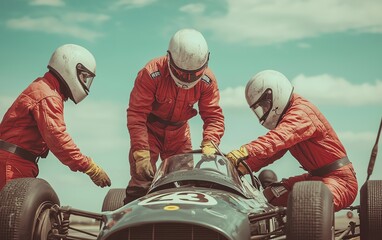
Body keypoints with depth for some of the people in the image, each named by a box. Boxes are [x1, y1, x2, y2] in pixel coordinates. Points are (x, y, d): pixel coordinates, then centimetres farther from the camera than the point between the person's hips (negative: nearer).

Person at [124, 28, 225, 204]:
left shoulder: (207, 80, -18)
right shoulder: (151, 74, -30)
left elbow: (213, 116, -15)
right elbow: (136, 115, -29)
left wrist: (209, 144, -35)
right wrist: (141, 153, -36)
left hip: (179, 131, 4)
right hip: (150, 128, -4)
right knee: (142, 178, -13)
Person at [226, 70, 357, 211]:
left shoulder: (301, 112, -17)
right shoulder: (289, 116, 15)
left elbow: (278, 139, -37)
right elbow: (273, 153, 10)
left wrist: (243, 153, -50)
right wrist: (241, 166, -5)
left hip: (339, 178, -10)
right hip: (316, 177, 10)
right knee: (269, 196, 9)